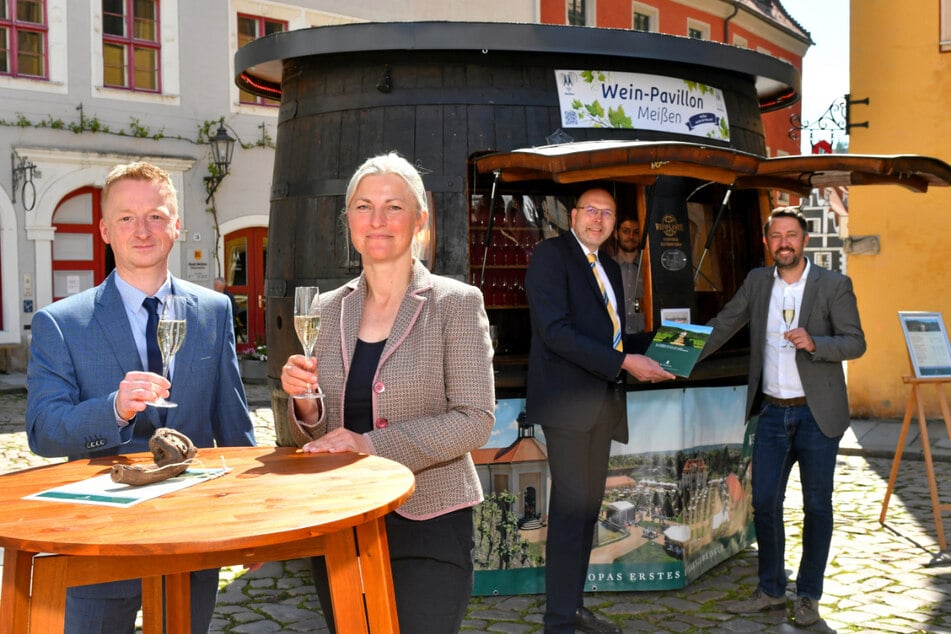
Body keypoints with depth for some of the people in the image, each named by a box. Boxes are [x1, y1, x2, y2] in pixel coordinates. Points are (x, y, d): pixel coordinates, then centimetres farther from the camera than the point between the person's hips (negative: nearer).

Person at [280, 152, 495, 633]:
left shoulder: (456, 303, -6)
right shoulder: (330, 308, 7)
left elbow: (475, 421, -13)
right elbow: (317, 434, 12)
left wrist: (373, 444, -21)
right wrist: (304, 403, -10)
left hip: (426, 521, -4)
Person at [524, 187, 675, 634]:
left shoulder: (609, 269, 19)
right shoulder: (551, 254, -7)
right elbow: (555, 331, -18)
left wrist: (652, 359, 2)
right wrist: (624, 362, -19)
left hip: (602, 403, 8)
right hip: (568, 399, -8)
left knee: (588, 507, 13)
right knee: (571, 509, -7)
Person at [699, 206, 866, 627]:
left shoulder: (834, 285, -5)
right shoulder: (757, 282, 6)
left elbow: (856, 343, -8)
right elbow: (722, 326, 12)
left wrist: (814, 344, -26)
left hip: (816, 414, -3)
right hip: (772, 412, 3)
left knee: (816, 506, 6)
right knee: (764, 502, 6)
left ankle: (809, 596, 21)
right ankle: (770, 590, 22)